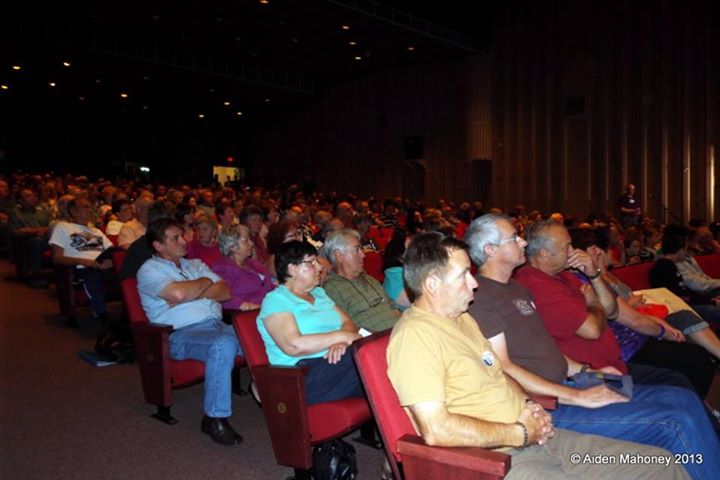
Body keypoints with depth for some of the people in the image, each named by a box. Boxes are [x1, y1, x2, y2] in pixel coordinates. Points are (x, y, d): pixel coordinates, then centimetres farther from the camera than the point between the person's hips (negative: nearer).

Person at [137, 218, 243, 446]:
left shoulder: (195, 264, 24)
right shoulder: (149, 270, 5)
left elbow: (225, 292, 11)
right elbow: (178, 293, -16)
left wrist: (192, 293, -4)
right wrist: (205, 282, 3)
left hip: (218, 324, 6)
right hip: (183, 334, -6)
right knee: (224, 345, -36)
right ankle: (214, 418, -25)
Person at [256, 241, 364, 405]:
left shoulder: (319, 293, 25)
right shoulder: (275, 300, 0)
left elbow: (348, 323, 14)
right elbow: (294, 345, -15)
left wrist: (342, 342, -10)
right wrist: (341, 336, -12)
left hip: (336, 361, 7)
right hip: (304, 374, -7)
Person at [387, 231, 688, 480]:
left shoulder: (462, 319, 14)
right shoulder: (415, 334, -18)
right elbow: (436, 430, -24)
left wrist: (526, 404, 3)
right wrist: (519, 434, -14)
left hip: (532, 437, 9)